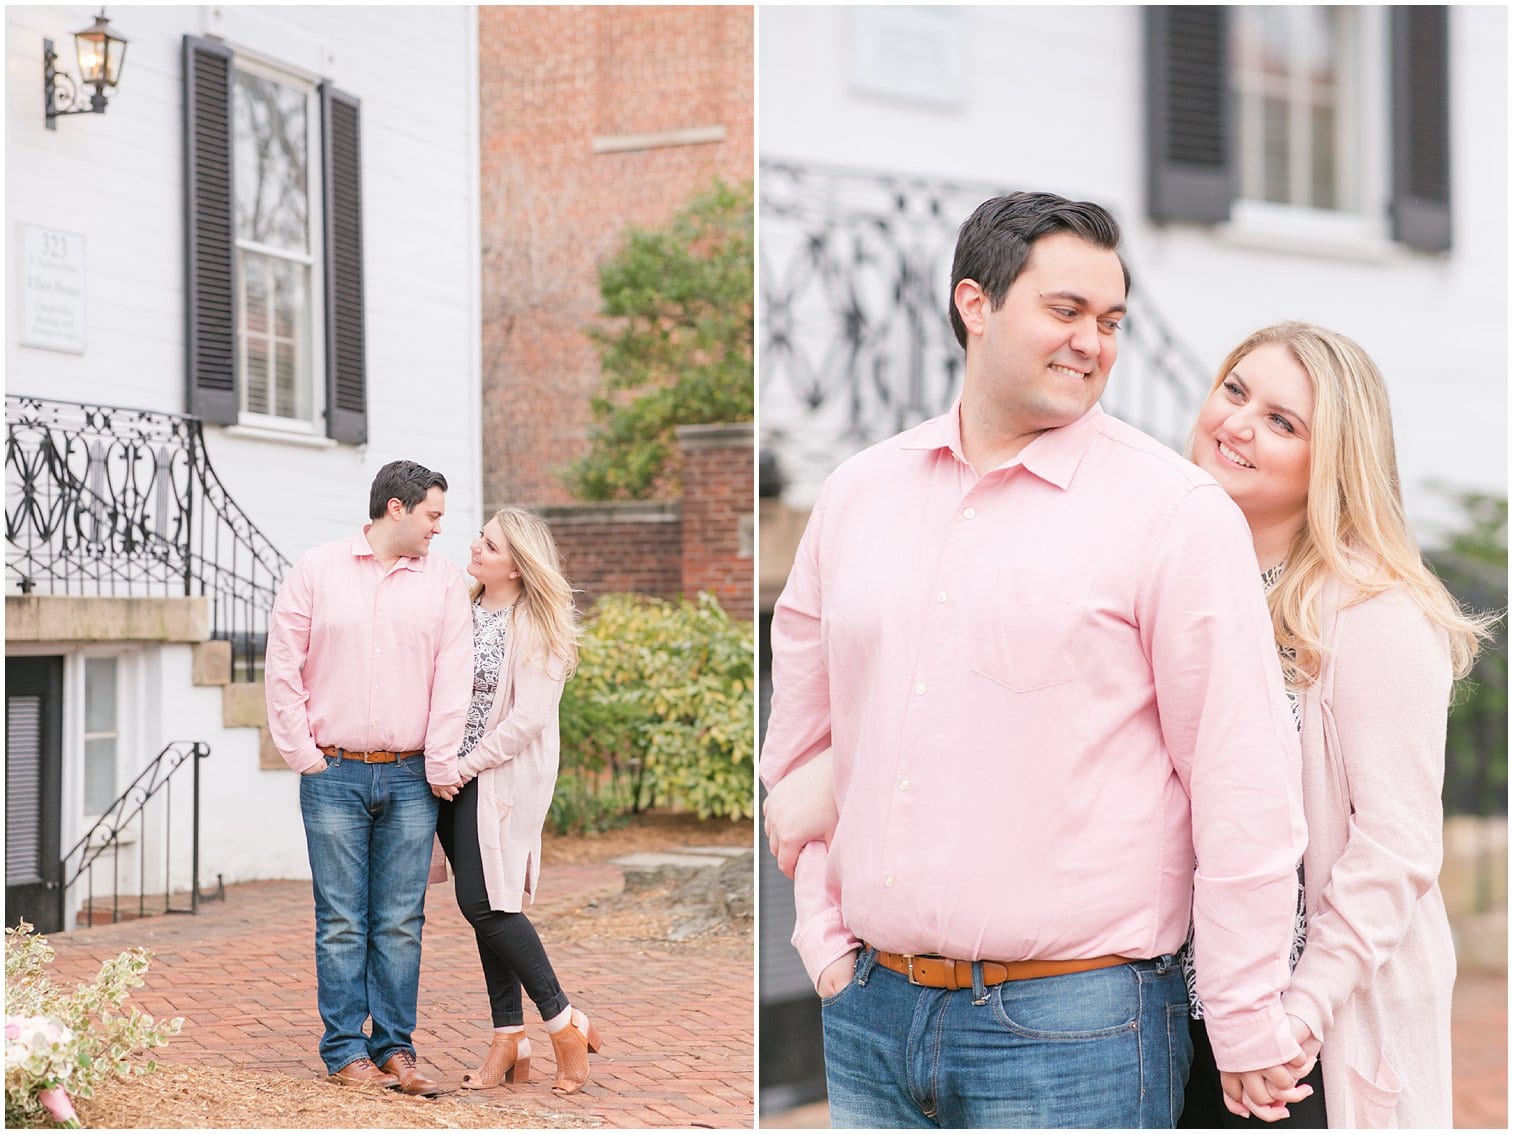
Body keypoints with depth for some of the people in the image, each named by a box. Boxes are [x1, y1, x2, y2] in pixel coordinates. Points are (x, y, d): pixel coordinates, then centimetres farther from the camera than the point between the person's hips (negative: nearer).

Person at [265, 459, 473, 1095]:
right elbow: (283, 668, 2)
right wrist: (302, 754, -2)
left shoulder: (445, 581, 7)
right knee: (341, 922, 1)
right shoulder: (316, 572, 3)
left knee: (401, 923, 4)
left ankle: (394, 1049, 11)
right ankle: (345, 1052, 8)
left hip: (410, 779, 2)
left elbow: (453, 678, 2)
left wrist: (439, 767, -4)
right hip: (335, 776, -2)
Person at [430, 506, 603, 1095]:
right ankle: (509, 1040, 13)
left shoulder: (539, 627, -9)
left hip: (498, 777, -6)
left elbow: (527, 719, -14)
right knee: (484, 906, 6)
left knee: (483, 902, -11)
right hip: (451, 777, 6)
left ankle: (564, 1021, 1)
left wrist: (466, 765, -12)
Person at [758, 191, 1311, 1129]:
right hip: (872, 1014, 5)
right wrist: (826, 937, 11)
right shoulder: (858, 494, 9)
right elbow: (801, 745, 16)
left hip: (1072, 1028, -4)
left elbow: (1245, 781, -8)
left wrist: (1248, 1023, -9)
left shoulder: (1177, 512, -6)